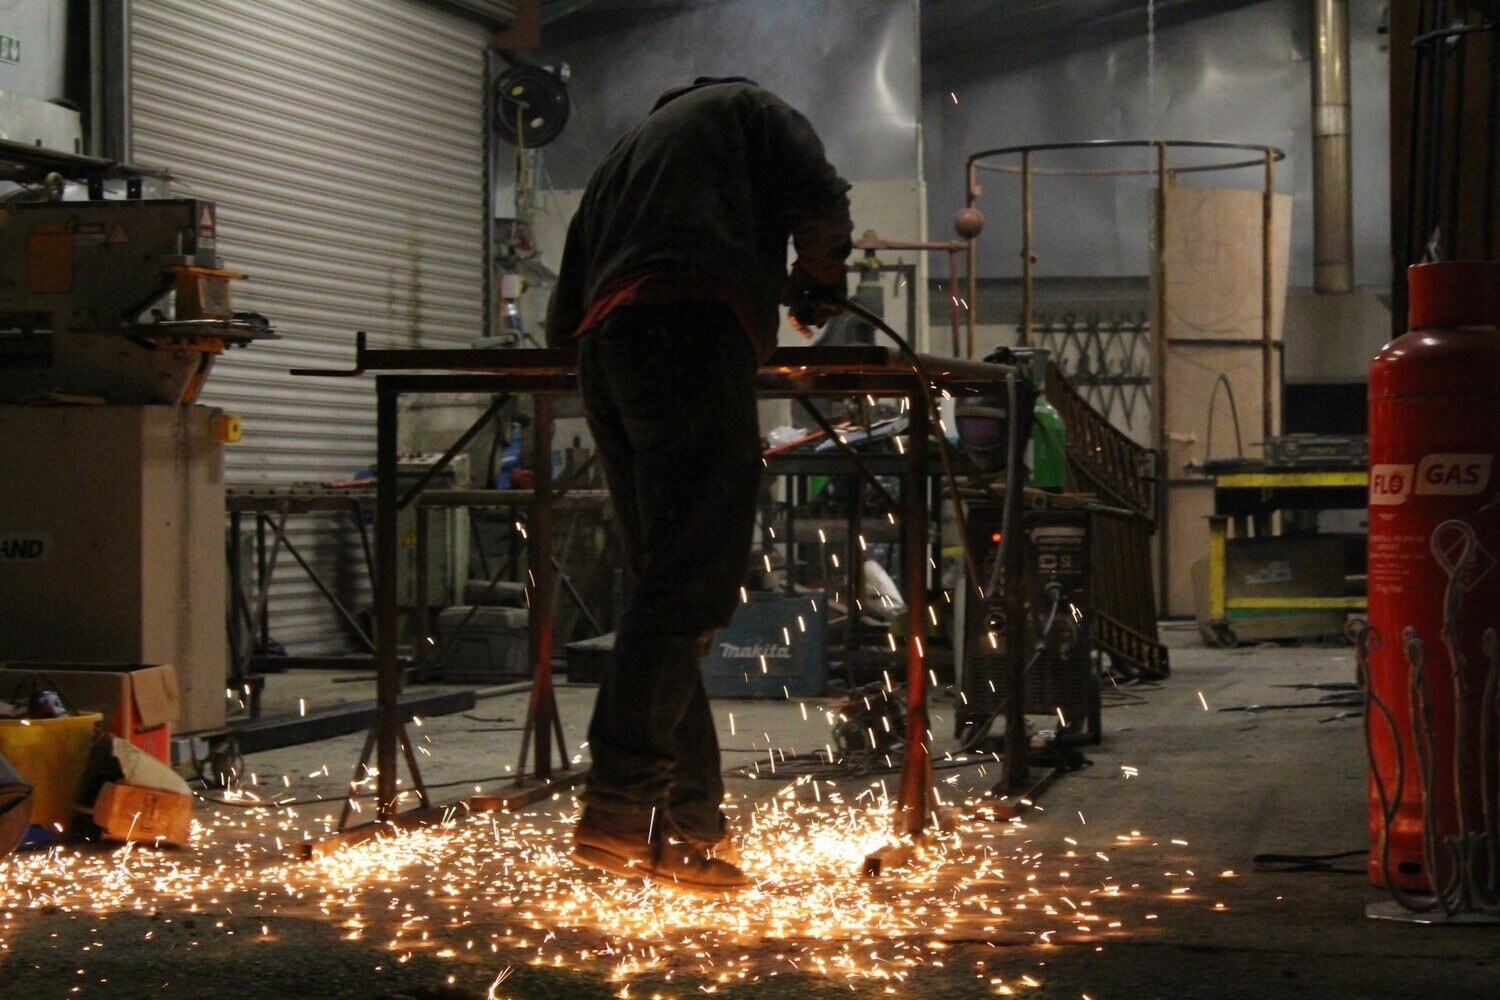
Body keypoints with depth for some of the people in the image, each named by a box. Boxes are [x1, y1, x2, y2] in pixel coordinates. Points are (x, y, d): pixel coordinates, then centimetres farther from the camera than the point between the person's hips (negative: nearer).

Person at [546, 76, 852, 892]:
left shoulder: (626, 151, 37)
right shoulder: (748, 108, 21)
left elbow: (564, 313, 29)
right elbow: (821, 204, 3)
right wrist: (818, 273, 20)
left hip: (600, 351, 7)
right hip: (690, 335, -7)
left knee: (665, 584, 7)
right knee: (688, 582, -15)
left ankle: (691, 820, 3)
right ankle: (620, 806, -27)